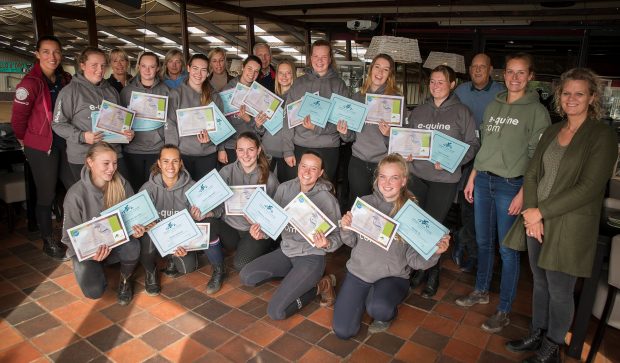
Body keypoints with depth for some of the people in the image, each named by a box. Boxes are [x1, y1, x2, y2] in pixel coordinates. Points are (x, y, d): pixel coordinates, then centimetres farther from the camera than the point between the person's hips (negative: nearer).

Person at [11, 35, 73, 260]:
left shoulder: (66, 80, 2)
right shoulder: (30, 83, -17)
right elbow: (18, 117, -10)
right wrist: (25, 140, 4)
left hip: (65, 143, 6)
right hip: (41, 147, -6)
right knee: (47, 196, 6)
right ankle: (48, 242, 24)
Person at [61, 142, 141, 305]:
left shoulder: (122, 185, -12)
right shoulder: (76, 194, -19)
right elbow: (71, 236, -11)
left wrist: (136, 229, -25)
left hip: (117, 242, 1)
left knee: (132, 247, -33)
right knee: (94, 291, -20)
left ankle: (125, 280, 0)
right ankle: (97, 268, 18)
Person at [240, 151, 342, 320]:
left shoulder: (327, 199, -18)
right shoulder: (285, 188, -4)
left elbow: (337, 237, -14)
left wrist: (326, 243, -37)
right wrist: (261, 231, -17)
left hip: (311, 257, -6)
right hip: (286, 251, 6)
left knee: (275, 311, -13)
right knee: (246, 277, 3)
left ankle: (319, 286, 7)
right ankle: (295, 277, 13)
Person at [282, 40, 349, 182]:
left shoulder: (339, 84, 5)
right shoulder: (299, 83, 8)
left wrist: (317, 128, -17)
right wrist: (288, 150, -3)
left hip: (329, 149, -1)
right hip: (300, 147, 1)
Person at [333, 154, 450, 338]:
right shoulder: (364, 203, -5)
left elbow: (415, 260, -10)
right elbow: (352, 241, 5)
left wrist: (435, 252, -28)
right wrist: (345, 228, -15)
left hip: (393, 276, -2)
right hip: (358, 272, 3)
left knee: (378, 308, -34)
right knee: (343, 331, -3)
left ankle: (387, 313, 5)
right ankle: (366, 298, 25)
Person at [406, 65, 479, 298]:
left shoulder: (461, 112, 0)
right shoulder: (418, 112, 11)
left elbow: (472, 145, -3)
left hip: (444, 179, -3)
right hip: (417, 175, 4)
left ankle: (432, 275, 22)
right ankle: (419, 269, 25)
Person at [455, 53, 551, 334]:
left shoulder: (537, 111, -4)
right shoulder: (493, 107, 12)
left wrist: (523, 193, -15)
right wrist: (472, 179, 12)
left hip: (510, 185, -5)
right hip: (483, 181, 5)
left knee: (507, 248, 1)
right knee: (483, 241, 16)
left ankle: (504, 310, 14)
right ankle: (481, 291, 34)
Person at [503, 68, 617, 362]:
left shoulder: (602, 136, -8)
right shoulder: (552, 131, 10)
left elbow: (588, 188, -16)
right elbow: (532, 174, 6)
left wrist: (541, 211, -17)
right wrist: (531, 213, -7)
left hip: (569, 226, -5)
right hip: (537, 220, 5)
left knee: (559, 290, 8)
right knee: (539, 282, 17)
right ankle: (536, 335, 36)